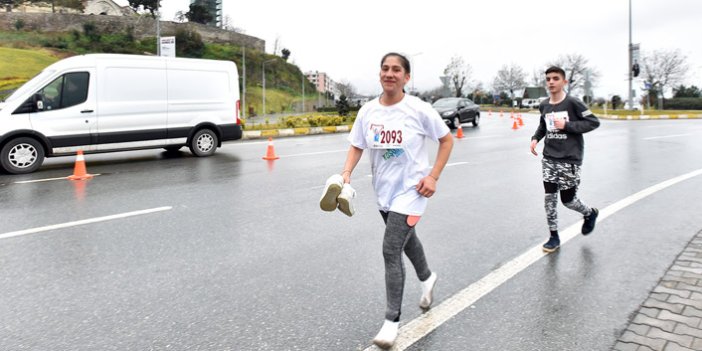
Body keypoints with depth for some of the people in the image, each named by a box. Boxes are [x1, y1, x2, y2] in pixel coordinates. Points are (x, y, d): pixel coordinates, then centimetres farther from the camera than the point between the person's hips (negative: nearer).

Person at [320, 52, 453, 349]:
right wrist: (345, 174, -14)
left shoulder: (419, 109, -15)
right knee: (405, 237, 25)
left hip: (410, 189, -5)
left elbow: (447, 140, -5)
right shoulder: (368, 111, -4)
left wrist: (433, 176, -13)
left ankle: (392, 320, 5)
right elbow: (356, 146, 4)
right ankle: (427, 278, 56)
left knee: (390, 251, -12)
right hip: (383, 190, 6)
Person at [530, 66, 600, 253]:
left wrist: (567, 125, -17)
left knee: (568, 199, 4)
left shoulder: (572, 103, -11)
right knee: (549, 197, 0)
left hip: (570, 158, -5)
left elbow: (594, 122, -10)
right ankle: (554, 236, 15)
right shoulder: (543, 106, 5)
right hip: (549, 157, 5)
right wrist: (535, 138, 5)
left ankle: (590, 213, 37)